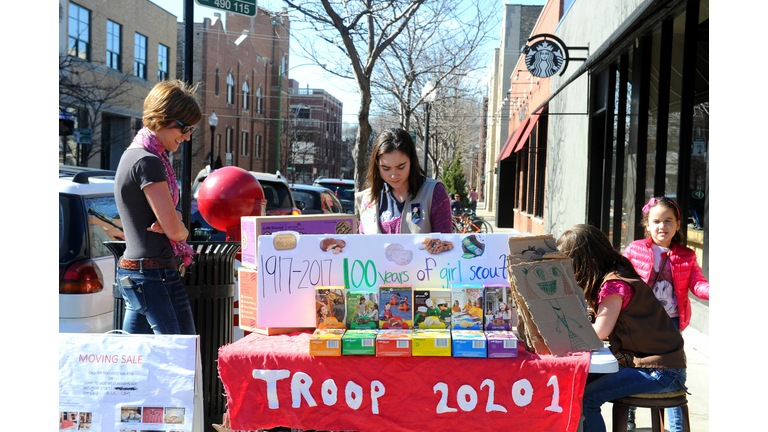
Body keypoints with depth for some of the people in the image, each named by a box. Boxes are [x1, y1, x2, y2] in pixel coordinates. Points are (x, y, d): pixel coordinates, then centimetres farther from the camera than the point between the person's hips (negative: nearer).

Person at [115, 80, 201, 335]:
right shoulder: (148, 162, -15)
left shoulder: (133, 155, 16)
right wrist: (184, 229, 6)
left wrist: (174, 219, -4)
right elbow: (174, 229, -17)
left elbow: (168, 218, 20)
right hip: (155, 275, -10)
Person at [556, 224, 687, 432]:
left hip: (661, 372, -9)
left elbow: (599, 332, -22)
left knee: (587, 398, -18)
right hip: (634, 360, 9)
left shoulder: (615, 283, -18)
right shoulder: (609, 276, 10)